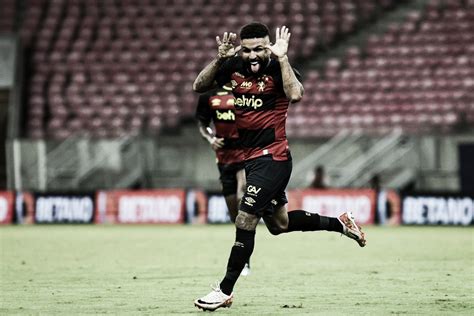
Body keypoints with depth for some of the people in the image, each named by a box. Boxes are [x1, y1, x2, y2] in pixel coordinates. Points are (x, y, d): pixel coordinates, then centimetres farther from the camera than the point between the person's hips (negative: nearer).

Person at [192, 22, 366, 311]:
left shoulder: (278, 68, -15)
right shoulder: (235, 66, 1)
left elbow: (295, 95, -34)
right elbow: (199, 87, 0)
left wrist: (281, 58, -31)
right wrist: (219, 59, -13)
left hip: (273, 158, -8)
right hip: (251, 157, 8)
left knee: (245, 222, -11)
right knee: (279, 224, 19)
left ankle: (225, 291, -5)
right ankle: (341, 223, 36)